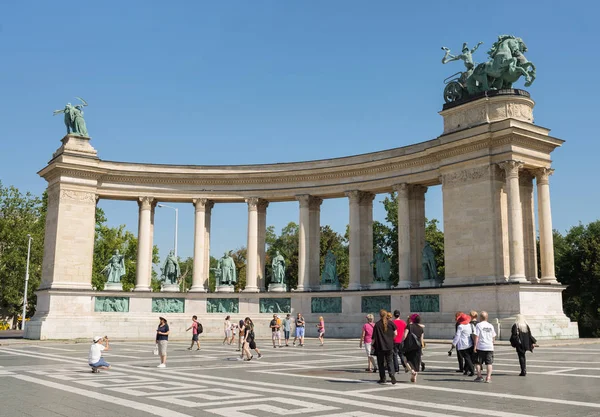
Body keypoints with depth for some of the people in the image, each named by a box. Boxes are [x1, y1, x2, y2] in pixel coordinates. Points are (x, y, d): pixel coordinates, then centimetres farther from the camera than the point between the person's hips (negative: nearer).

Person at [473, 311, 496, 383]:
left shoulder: (478, 325, -6)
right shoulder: (491, 326, 8)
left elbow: (476, 336, -10)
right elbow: (493, 337, 13)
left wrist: (475, 346, -8)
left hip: (480, 347, -3)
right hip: (490, 347, 3)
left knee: (478, 363, 9)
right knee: (489, 363, 5)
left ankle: (479, 376, 9)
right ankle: (488, 377, -1)